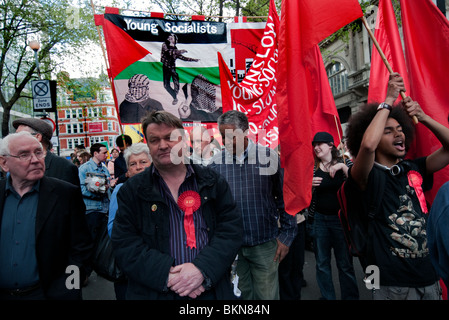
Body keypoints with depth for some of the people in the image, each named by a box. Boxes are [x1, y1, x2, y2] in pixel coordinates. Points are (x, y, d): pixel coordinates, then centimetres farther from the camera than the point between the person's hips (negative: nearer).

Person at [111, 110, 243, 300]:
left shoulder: (213, 182, -1)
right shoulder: (132, 190, -2)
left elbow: (231, 229, -5)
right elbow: (123, 244, -7)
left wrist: (202, 268, -19)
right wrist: (166, 274, -20)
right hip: (153, 292, 0)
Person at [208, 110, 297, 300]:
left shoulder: (269, 157, -6)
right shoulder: (216, 163, -1)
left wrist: (286, 236, -1)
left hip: (265, 244, -1)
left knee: (267, 295, 13)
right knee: (241, 294, 18)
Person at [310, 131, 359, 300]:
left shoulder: (342, 163, -3)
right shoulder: (313, 168, 3)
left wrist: (343, 167, -23)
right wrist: (309, 184, -13)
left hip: (340, 218, -3)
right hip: (319, 218, 3)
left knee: (345, 264, 5)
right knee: (322, 264, 10)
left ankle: (350, 297, 24)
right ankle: (327, 297, 27)